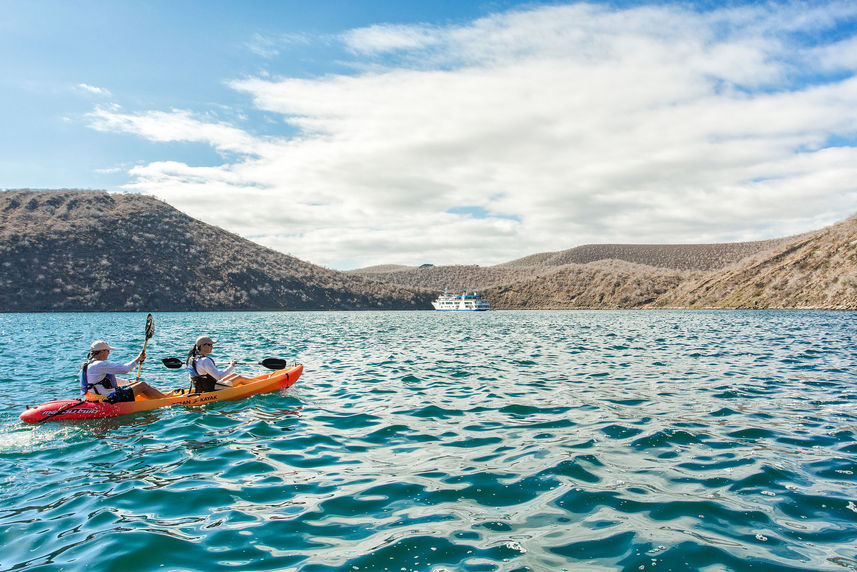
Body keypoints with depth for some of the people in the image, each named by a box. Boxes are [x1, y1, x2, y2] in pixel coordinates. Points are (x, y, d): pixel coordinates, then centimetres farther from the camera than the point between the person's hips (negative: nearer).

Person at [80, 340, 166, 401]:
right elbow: (124, 369, -23)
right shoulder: (99, 365, -21)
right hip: (110, 400, -11)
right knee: (142, 385, -5)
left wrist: (129, 382, 29)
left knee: (136, 383, 16)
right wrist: (138, 359, -7)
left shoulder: (89, 364, 14)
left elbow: (110, 379, 26)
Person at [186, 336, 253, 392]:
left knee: (234, 375, 19)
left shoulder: (192, 358, 2)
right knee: (239, 378, 2)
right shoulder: (205, 361, -27)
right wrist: (231, 366, -15)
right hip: (212, 389, -10)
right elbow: (219, 376, -28)